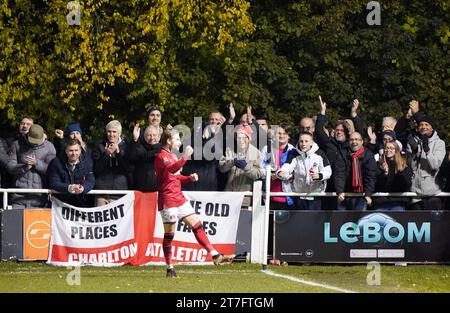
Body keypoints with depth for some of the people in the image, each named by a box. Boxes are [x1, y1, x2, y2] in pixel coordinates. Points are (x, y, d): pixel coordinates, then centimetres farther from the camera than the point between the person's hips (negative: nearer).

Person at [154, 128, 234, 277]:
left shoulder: (172, 156, 19)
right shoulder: (161, 156, -11)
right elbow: (170, 169, -32)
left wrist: (189, 178, 12)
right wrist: (184, 158, -45)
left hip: (179, 197, 9)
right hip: (168, 199, -9)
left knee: (197, 225, 3)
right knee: (169, 234, -4)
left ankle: (215, 256, 2)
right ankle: (170, 268, 3)